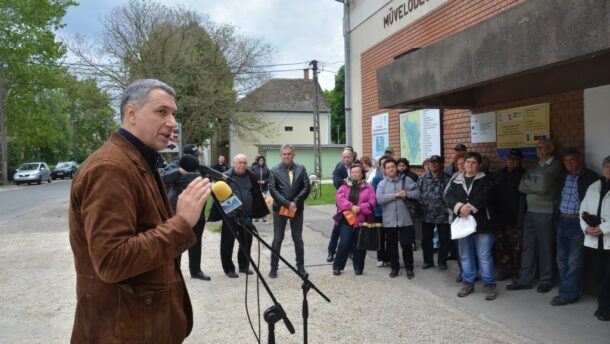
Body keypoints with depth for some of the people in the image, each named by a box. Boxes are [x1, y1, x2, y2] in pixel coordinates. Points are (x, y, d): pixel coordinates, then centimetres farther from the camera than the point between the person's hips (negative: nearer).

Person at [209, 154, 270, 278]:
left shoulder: (251, 176, 4)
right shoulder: (226, 176, -9)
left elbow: (256, 194, 10)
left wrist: (256, 211, 5)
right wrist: (219, 213, -13)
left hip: (246, 215, 4)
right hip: (230, 215, -4)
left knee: (246, 242, 13)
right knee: (228, 243, 4)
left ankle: (244, 266, 28)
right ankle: (228, 269, 16)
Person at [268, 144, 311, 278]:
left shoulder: (301, 168, 2)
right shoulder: (274, 170, -3)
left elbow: (307, 186, -2)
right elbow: (272, 189, -8)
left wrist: (295, 202, -12)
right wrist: (287, 203, -15)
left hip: (297, 208, 2)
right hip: (280, 208, -1)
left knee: (298, 238, 10)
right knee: (277, 239, 5)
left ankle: (300, 266, 20)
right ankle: (274, 267, 16)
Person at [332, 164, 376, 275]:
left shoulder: (368, 188, 5)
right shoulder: (344, 186, 7)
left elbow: (371, 203, -5)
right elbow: (340, 199, -7)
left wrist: (360, 208, -18)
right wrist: (351, 207, -19)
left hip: (361, 221, 0)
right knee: (344, 244, -3)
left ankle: (358, 268, 23)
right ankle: (337, 267, 11)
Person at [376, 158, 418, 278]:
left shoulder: (406, 180, 2)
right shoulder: (382, 184, 2)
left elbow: (417, 192, 1)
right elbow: (380, 199, -14)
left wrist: (407, 194, -16)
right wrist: (395, 195, -16)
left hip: (404, 219, -1)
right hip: (389, 220, 1)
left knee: (406, 244, 2)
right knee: (392, 245, 11)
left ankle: (409, 268, 18)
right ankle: (394, 267, 26)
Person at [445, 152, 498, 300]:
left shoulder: (485, 180, 0)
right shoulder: (456, 181, 10)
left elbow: (484, 196, -16)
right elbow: (448, 197, -3)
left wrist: (471, 207, -24)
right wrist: (460, 207, -20)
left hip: (482, 223, -4)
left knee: (484, 256, -1)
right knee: (465, 256, 12)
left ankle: (489, 284, 12)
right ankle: (468, 283, 24)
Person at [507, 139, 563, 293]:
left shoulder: (555, 166, -5)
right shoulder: (534, 167, 16)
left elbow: (542, 188, -15)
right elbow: (521, 187, 6)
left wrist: (528, 183, 0)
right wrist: (535, 186, -9)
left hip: (545, 212, -6)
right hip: (530, 211, 6)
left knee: (545, 247, 2)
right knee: (527, 246, 7)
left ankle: (546, 281, 13)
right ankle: (525, 279, 13)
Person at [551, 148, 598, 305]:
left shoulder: (590, 177, -6)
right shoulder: (563, 177, 12)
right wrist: (558, 217, 11)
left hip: (578, 223, -6)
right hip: (562, 221, 7)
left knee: (574, 261, -2)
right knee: (562, 260, 11)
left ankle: (568, 294, 5)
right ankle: (567, 291, 22)